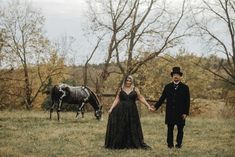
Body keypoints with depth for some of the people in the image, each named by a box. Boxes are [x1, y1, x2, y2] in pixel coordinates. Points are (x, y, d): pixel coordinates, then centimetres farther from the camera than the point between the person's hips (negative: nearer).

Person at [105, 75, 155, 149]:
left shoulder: (135, 89, 5)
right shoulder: (121, 89, 6)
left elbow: (141, 98, 3)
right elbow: (116, 100, 3)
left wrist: (148, 106, -5)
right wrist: (111, 108, -7)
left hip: (132, 111, 0)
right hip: (121, 111, 0)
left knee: (133, 128, 3)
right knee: (120, 128, -1)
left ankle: (134, 144, 8)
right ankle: (119, 144, 5)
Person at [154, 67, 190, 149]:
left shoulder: (185, 87, 3)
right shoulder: (168, 87, 9)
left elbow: (187, 101, 0)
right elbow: (162, 98, 10)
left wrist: (185, 113, -7)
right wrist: (155, 107, 0)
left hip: (180, 113, -2)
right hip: (170, 113, 2)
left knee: (180, 129, 3)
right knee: (170, 129, 3)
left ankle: (179, 144, 12)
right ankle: (170, 144, 8)